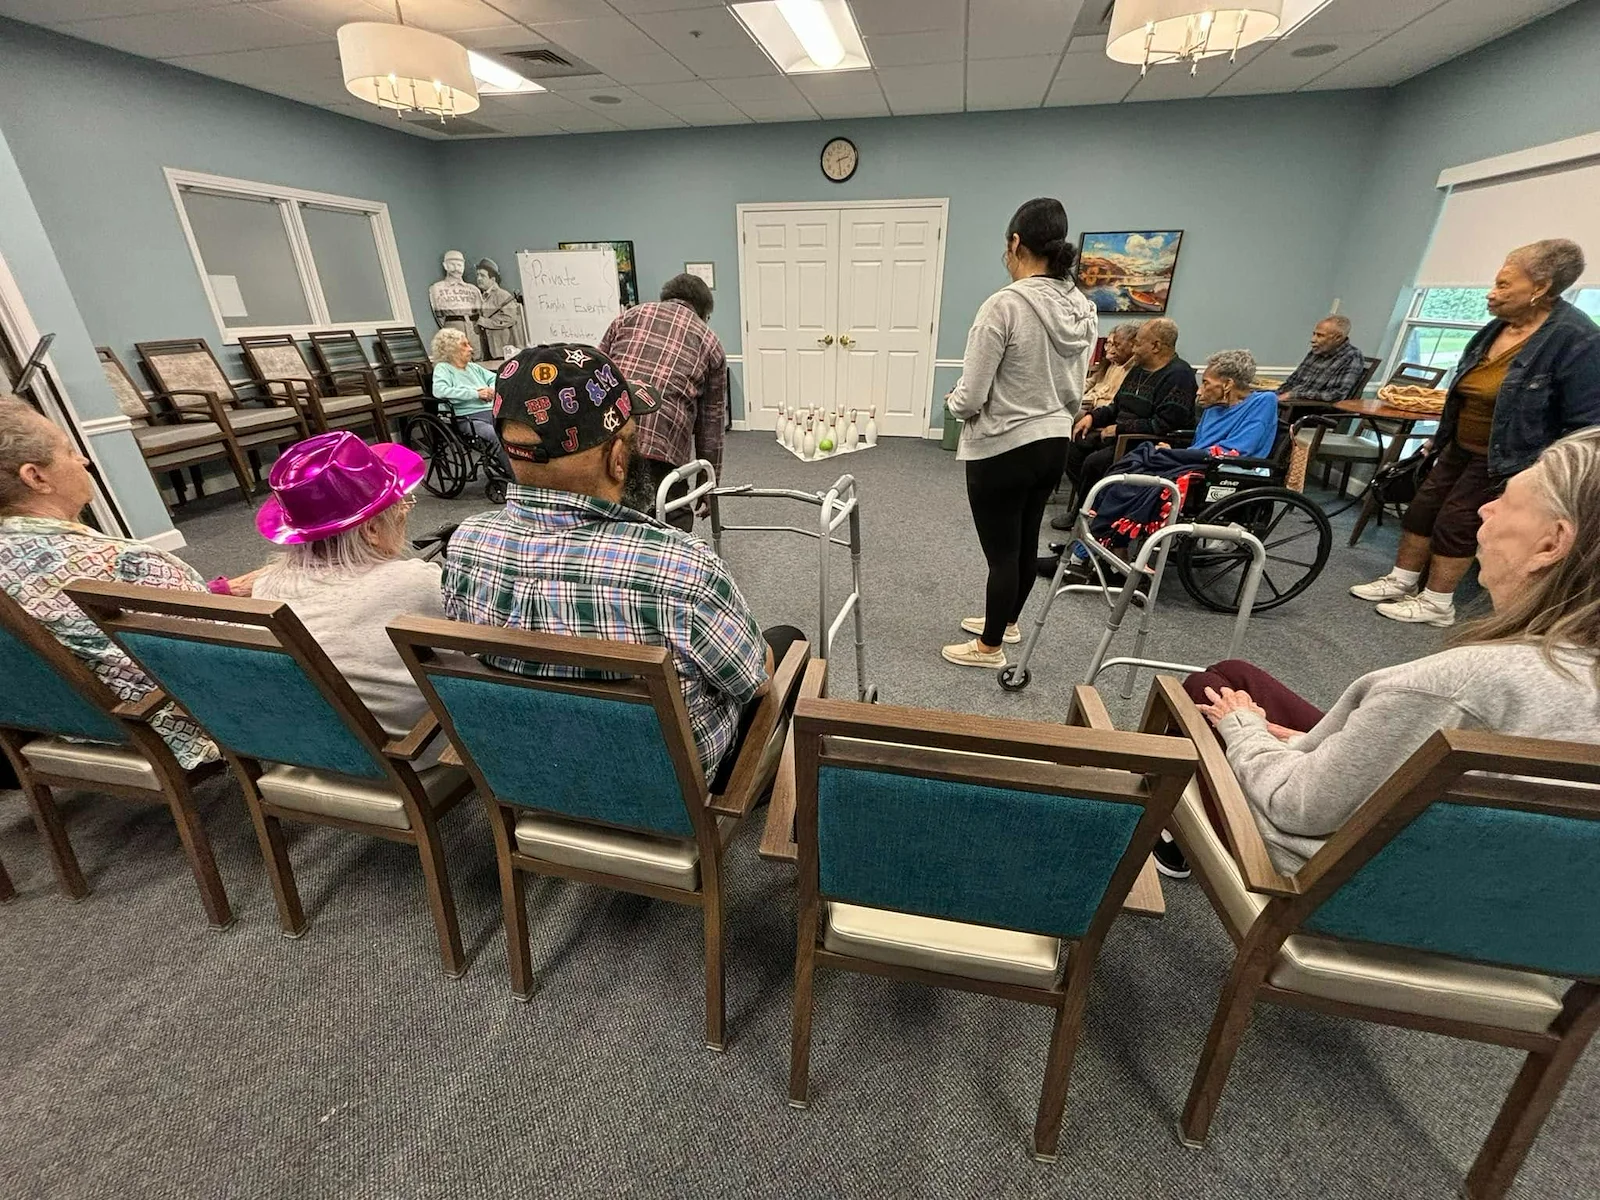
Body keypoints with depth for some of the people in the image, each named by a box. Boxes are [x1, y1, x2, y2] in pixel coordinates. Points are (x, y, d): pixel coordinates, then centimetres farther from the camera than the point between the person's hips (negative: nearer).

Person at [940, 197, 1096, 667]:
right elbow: (1076, 392, 11)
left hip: (1001, 450, -7)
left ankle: (990, 646, 23)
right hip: (1053, 444, 8)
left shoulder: (1004, 305, -20)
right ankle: (1006, 622, 41)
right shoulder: (1083, 308, 4)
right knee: (1026, 544, 20)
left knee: (1002, 550, 5)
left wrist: (953, 400, 3)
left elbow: (969, 398, -19)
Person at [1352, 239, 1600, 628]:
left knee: (1455, 524, -2)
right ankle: (1402, 581, 22)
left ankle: (1437, 604, 11)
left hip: (1501, 461, -8)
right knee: (1421, 511, 9)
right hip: (1460, 448, 8)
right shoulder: (1496, 328, 4)